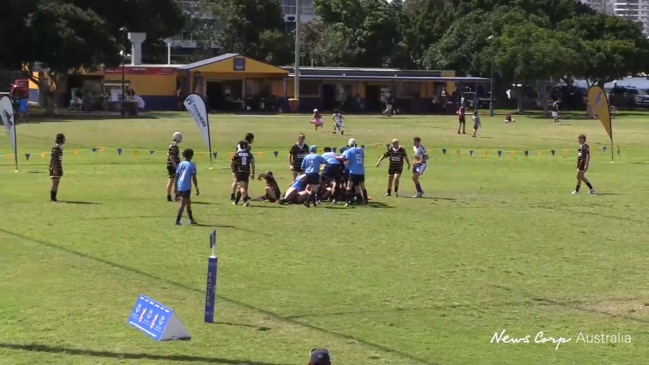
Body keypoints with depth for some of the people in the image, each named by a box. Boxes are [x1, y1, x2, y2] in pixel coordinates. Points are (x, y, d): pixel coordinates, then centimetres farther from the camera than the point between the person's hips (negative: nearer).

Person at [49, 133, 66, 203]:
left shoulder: (60, 147, 12)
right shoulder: (56, 147, -17)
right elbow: (52, 158, -20)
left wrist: (61, 169, 21)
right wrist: (54, 169, -23)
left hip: (58, 168, 9)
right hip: (55, 168, -9)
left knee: (57, 182, 11)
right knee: (55, 183, -9)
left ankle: (54, 198, 16)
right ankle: (52, 199, -6)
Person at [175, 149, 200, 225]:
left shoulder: (180, 164, 10)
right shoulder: (191, 165, -7)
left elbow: (177, 176, 10)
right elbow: (194, 178, -10)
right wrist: (197, 189, -5)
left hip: (180, 187, 7)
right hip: (186, 187, -7)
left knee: (188, 202, 19)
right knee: (183, 204, -3)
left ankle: (191, 219, 26)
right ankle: (177, 221, -6)